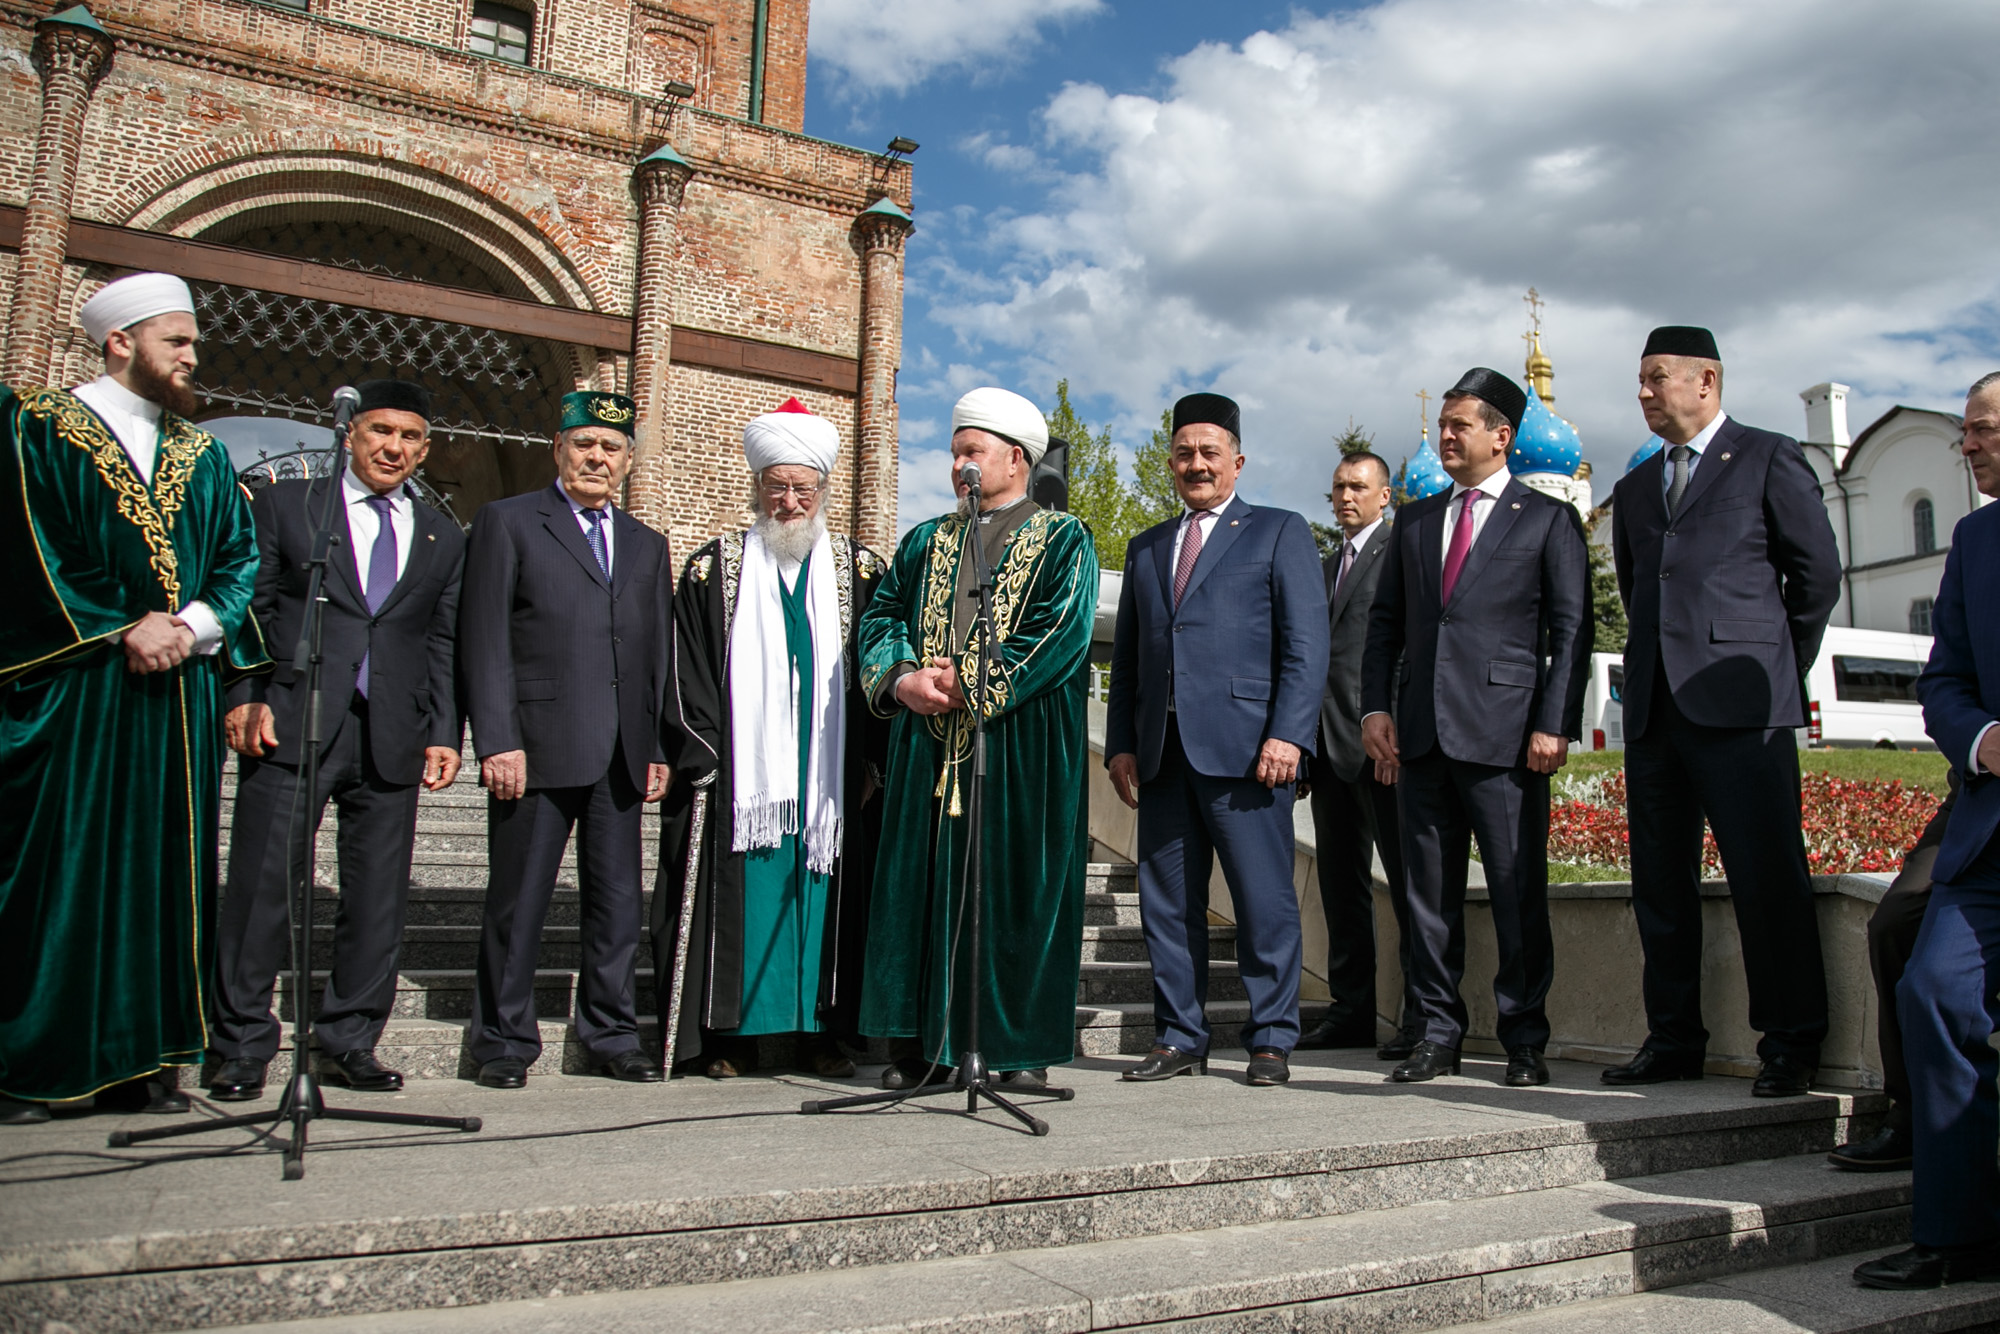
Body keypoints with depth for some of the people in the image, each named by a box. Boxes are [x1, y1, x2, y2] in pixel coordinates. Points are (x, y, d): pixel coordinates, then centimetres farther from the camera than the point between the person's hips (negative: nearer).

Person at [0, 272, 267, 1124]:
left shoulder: (203, 456, 17)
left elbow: (239, 558, 10)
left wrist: (194, 623, -8)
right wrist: (124, 627, -14)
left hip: (179, 694, 5)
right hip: (70, 691, -4)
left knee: (162, 872, 4)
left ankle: (138, 1061, 10)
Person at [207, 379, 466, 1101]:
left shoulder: (443, 539, 17)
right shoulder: (282, 505, 11)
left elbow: (444, 646, 14)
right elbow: (249, 607, 6)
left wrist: (444, 734, 4)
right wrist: (246, 695, -7)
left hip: (393, 739, 3)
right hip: (292, 727, -2)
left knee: (379, 895, 5)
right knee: (264, 884, -3)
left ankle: (350, 1041, 17)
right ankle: (242, 1045, 9)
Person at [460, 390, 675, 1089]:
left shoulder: (647, 545, 19)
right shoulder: (506, 522, 5)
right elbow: (484, 639, -3)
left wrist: (658, 748, 10)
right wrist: (497, 741, -11)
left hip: (621, 757, 4)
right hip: (537, 746, -4)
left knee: (618, 901, 8)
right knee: (518, 901, 4)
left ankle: (612, 1035, 19)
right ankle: (504, 1041, 17)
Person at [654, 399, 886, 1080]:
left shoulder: (859, 571, 10)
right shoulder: (714, 569, 7)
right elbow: (691, 678, 3)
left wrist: (871, 762, -2)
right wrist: (703, 760, -7)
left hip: (830, 778, 1)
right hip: (742, 774, -1)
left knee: (825, 894, 3)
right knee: (743, 895, 1)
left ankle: (822, 1029, 12)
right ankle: (733, 1032, 10)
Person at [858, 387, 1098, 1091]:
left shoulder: (1063, 540, 5)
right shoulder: (924, 542, 20)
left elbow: (1059, 633, -9)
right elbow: (882, 616, 12)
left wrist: (971, 686, -14)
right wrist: (902, 678, -9)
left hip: (1023, 745, -4)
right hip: (928, 740, 4)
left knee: (1021, 887, -1)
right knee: (924, 881, 4)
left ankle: (1025, 1045, 9)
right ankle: (919, 1040, 11)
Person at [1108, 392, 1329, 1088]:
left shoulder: (1280, 532, 8)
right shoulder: (1146, 548, 22)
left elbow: (1306, 645, -1)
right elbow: (1126, 658, 19)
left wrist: (1288, 734, -13)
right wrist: (1121, 743, 8)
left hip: (1244, 746, -4)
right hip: (1161, 751, 5)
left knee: (1263, 899, -2)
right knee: (1167, 900, 7)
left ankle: (1272, 1040, 11)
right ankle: (1179, 1037, 17)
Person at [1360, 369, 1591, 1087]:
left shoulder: (1548, 520, 7)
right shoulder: (1414, 519, 18)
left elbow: (1571, 629, 1)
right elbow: (1386, 621, 16)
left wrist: (1555, 724, -9)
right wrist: (1375, 708, 4)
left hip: (1503, 730, -4)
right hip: (1420, 732, 4)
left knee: (1518, 892, -1)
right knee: (1430, 891, 7)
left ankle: (1524, 1041, 11)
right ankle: (1439, 1035, 16)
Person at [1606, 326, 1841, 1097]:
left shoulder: (1769, 460, 5)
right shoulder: (1634, 490, 21)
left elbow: (1818, 572, 3)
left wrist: (1776, 667, 6)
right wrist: (1657, 662, 16)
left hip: (1740, 707, -6)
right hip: (1654, 708, 6)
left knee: (1767, 880, -5)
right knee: (1660, 885, 6)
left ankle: (1791, 1046, 6)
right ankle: (1675, 1041, 15)